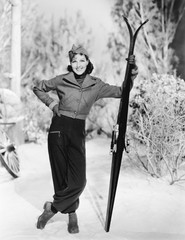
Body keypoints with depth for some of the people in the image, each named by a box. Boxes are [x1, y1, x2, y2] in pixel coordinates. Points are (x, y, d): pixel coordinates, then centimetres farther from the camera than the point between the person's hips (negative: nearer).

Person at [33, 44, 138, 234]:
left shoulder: (96, 86, 5)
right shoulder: (62, 80, 1)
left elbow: (121, 91, 7)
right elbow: (38, 88, 15)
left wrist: (132, 72, -6)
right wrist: (51, 103, 2)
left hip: (78, 133, 1)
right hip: (58, 130, -1)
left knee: (78, 181, -8)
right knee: (61, 176, 4)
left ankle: (52, 208, 13)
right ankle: (72, 215, 24)